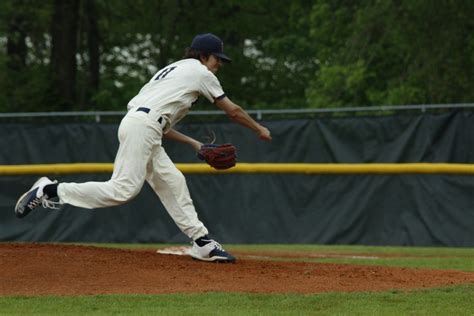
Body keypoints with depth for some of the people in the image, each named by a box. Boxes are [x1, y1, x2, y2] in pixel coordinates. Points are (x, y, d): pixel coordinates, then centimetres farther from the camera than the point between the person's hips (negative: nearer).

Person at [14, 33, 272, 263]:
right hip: (141, 127, -10)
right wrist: (259, 129, 26)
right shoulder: (200, 72, 8)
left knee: (172, 183, 9)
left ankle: (201, 242, 7)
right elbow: (233, 111, 12)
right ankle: (50, 190, -15)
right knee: (123, 190, -17)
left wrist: (193, 144, 32)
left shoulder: (172, 70, 32)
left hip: (139, 126, 10)